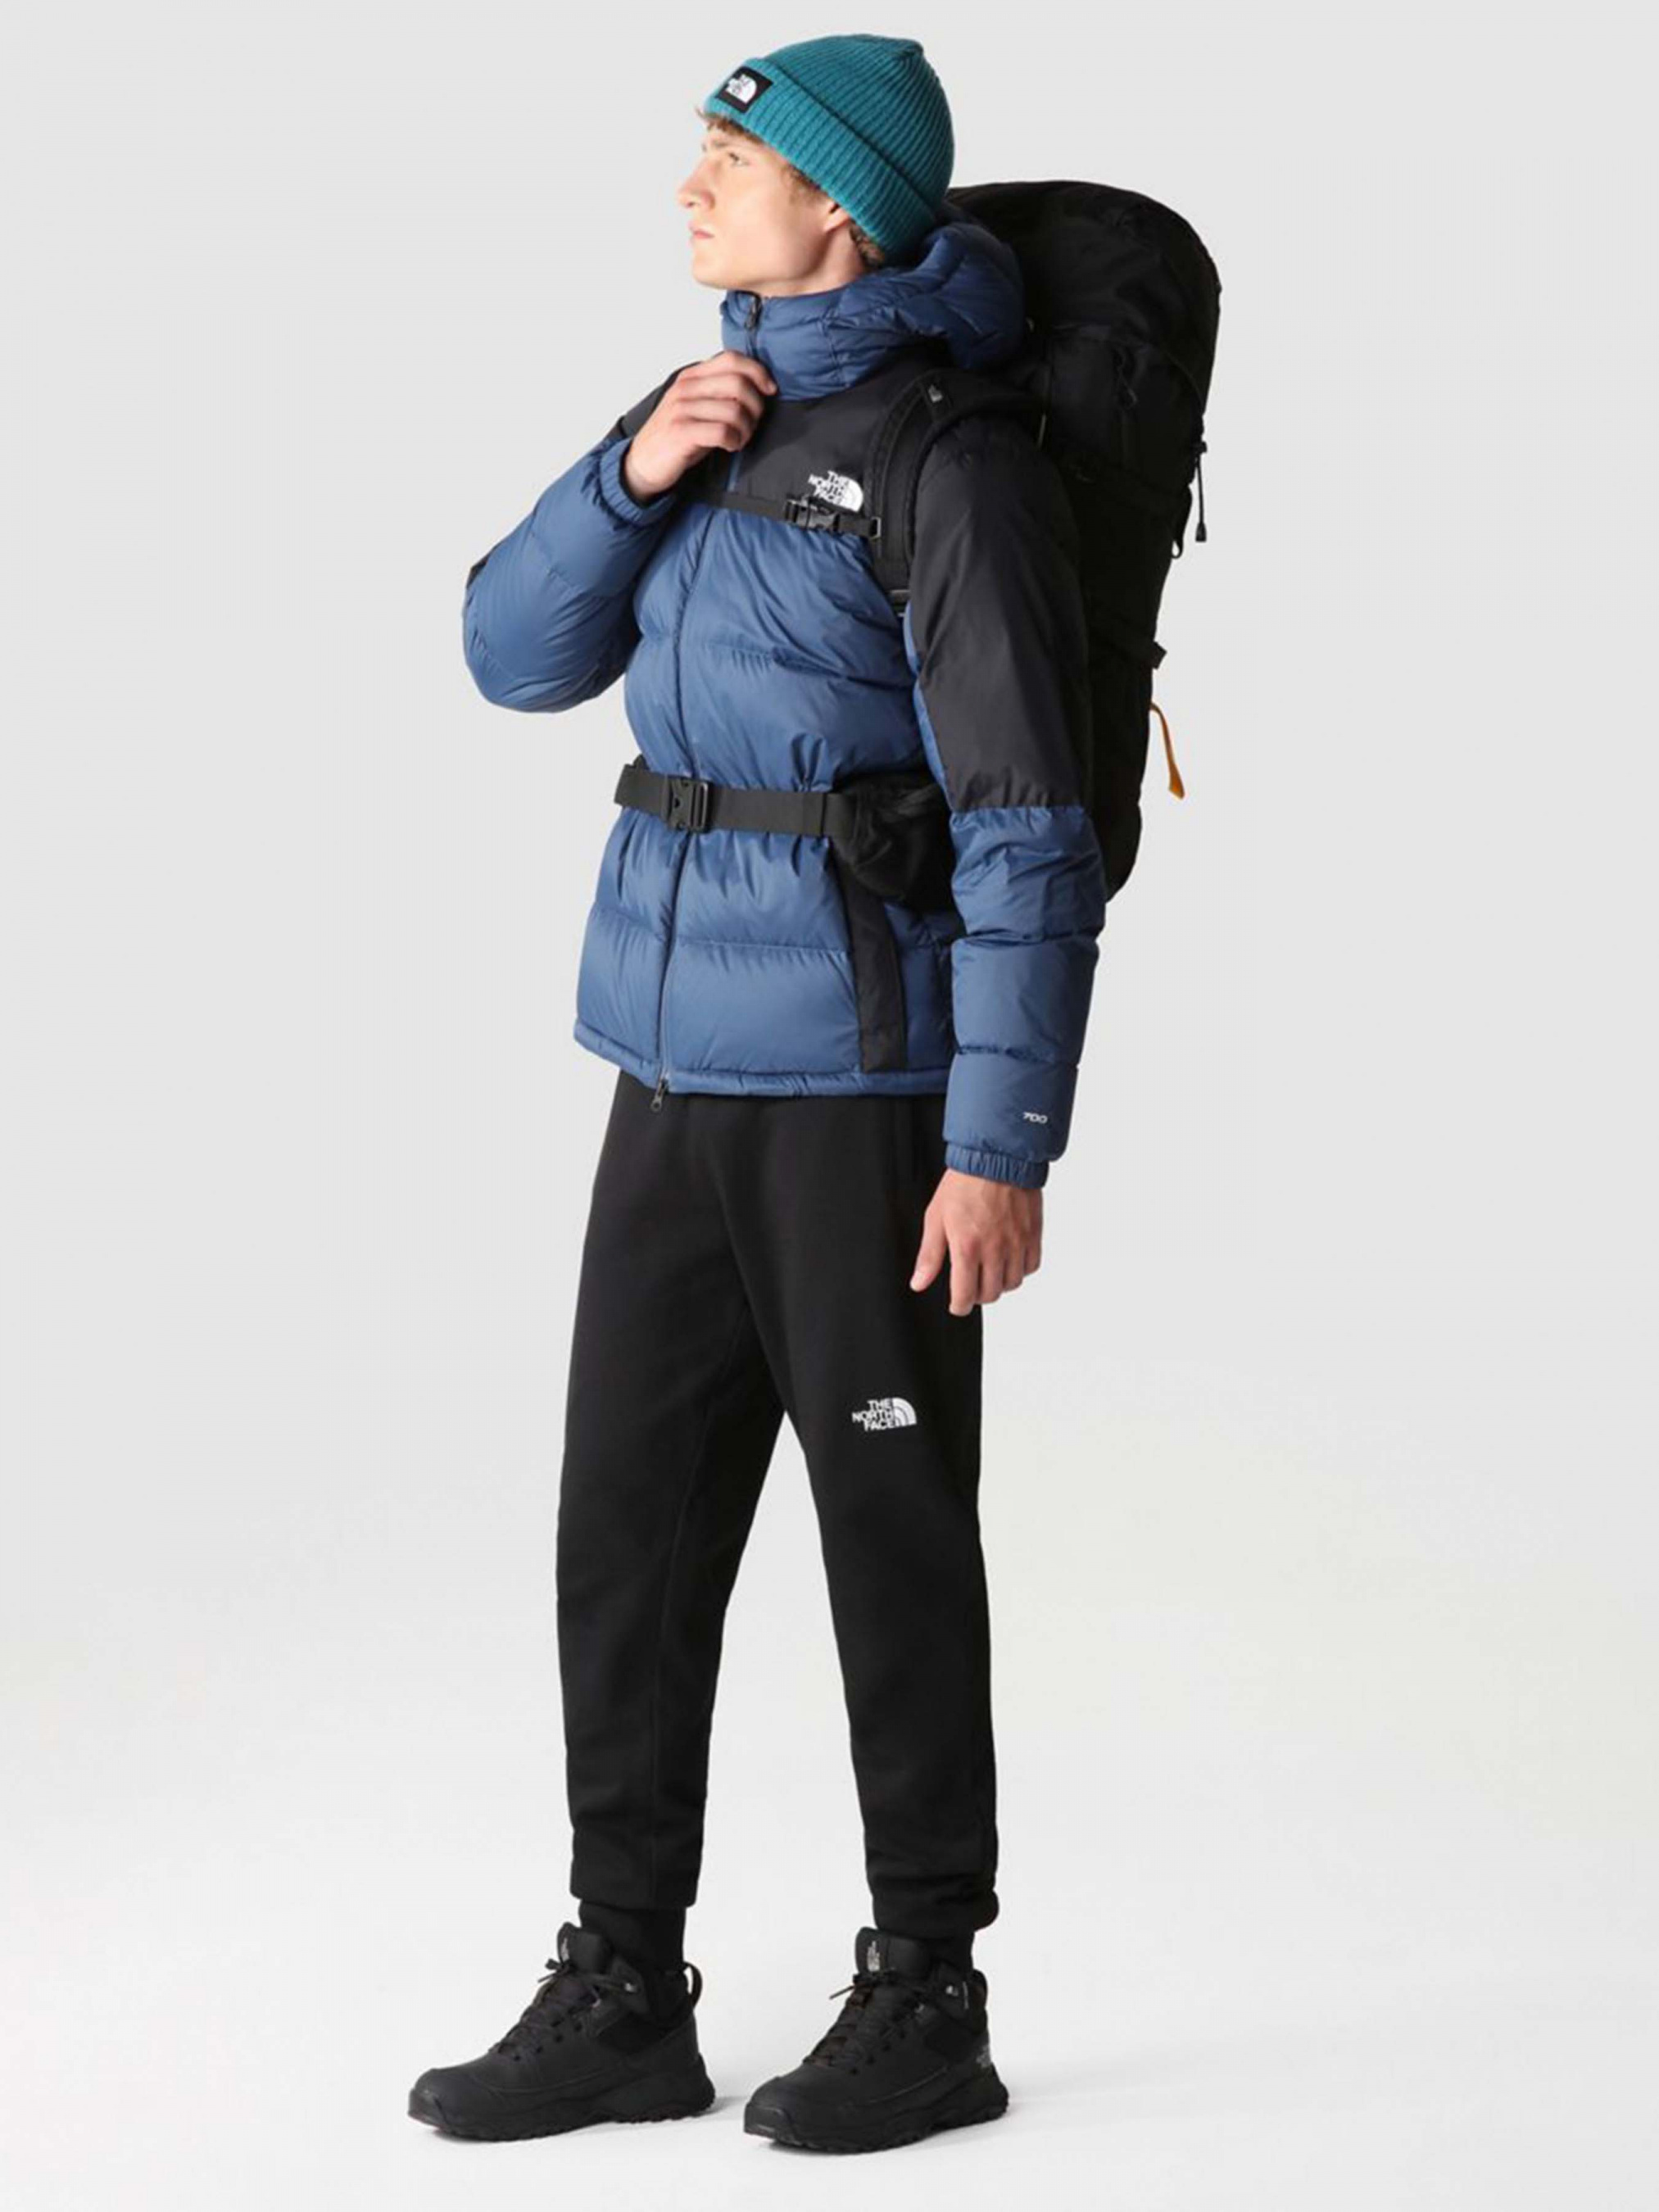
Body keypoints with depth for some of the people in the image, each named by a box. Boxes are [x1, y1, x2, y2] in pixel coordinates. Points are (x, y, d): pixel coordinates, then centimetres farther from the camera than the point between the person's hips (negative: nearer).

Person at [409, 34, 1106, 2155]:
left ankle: (929, 2004, 14)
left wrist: (1005, 1143, -19)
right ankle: (624, 1998, 15)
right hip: (686, 1060, 8)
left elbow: (1027, 826, -16)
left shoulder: (954, 463, -13)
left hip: (872, 1068, -8)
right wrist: (636, 468, -10)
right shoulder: (724, 415, 13)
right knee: (630, 1520, 7)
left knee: (891, 1528, 1)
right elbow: (518, 653, 8)